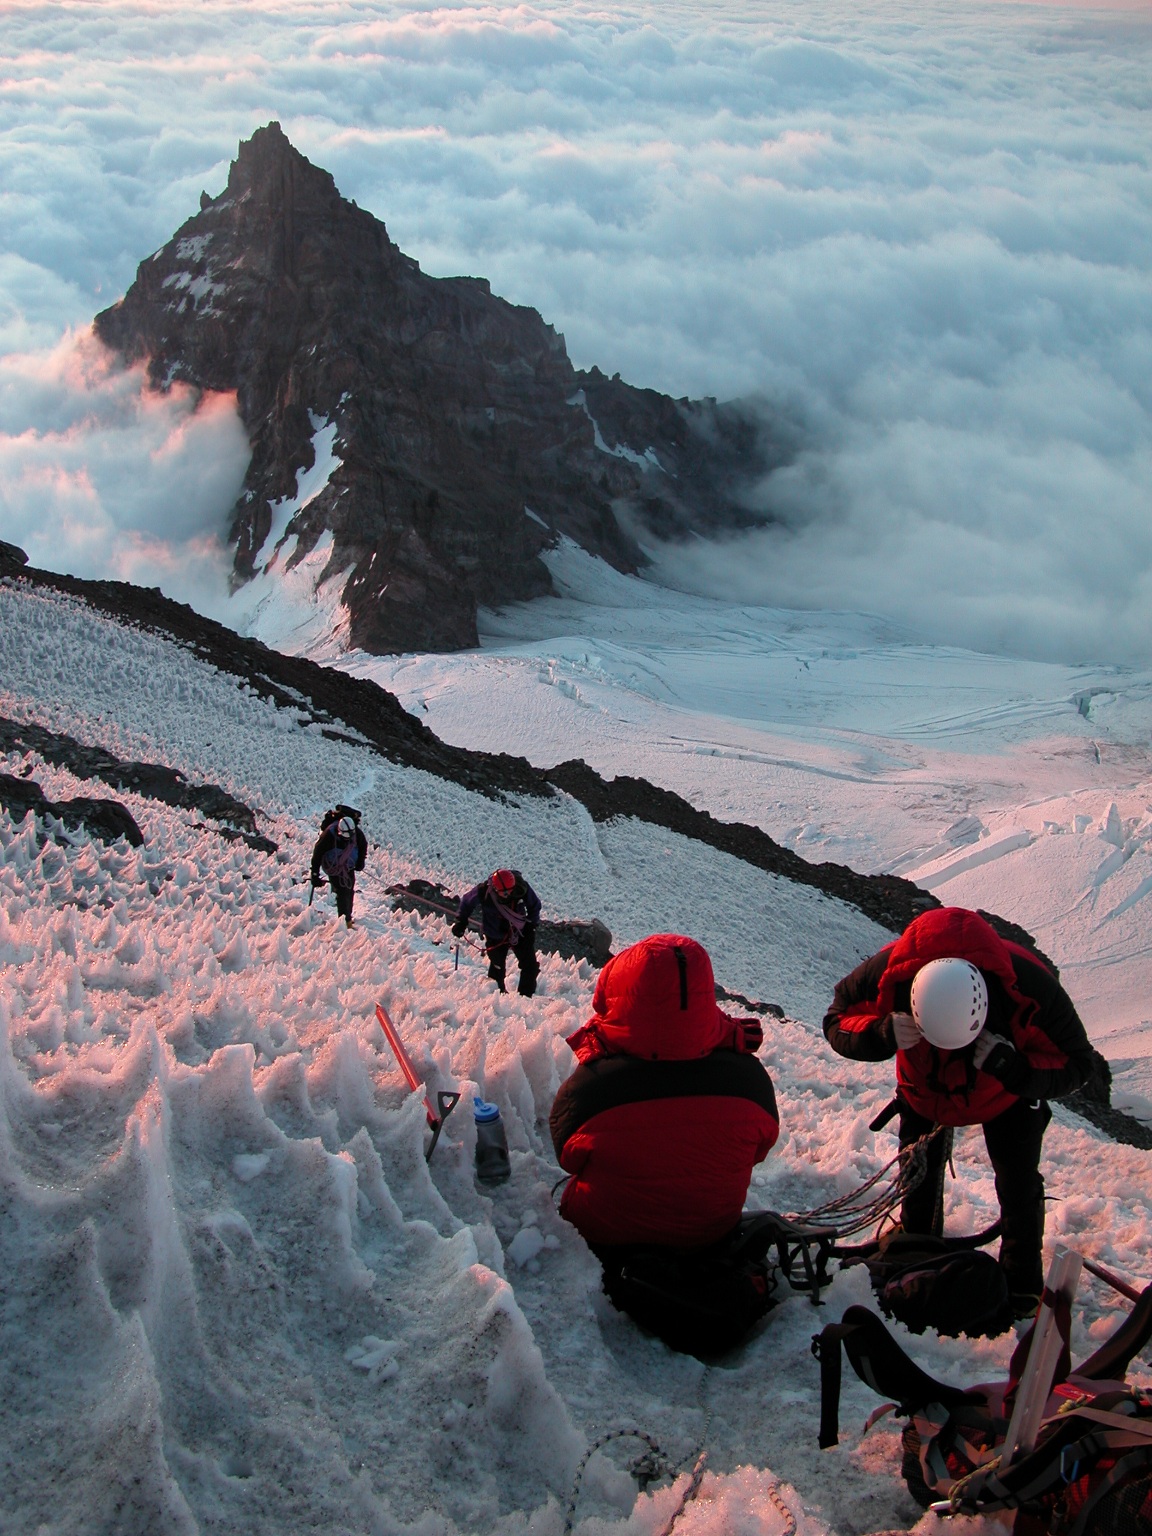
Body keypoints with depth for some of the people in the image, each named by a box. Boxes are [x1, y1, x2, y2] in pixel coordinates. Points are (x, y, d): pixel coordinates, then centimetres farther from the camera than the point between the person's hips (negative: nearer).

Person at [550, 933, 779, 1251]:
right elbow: (760, 1149, -8)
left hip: (606, 1238, -2)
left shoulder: (586, 1089, -37)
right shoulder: (749, 1078, -30)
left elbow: (568, 1157, -13)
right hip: (711, 1235, 2)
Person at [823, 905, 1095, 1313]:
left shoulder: (1030, 985, -43)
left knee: (1019, 1186, 1)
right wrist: (881, 1034, -46)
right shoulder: (886, 974, -42)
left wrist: (1012, 1067, -50)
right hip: (924, 1092, 1)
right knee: (918, 1179, 14)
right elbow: (836, 1023, -23)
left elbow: (1075, 1065, -30)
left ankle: (1023, 1283, 26)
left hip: (1006, 1096, -1)